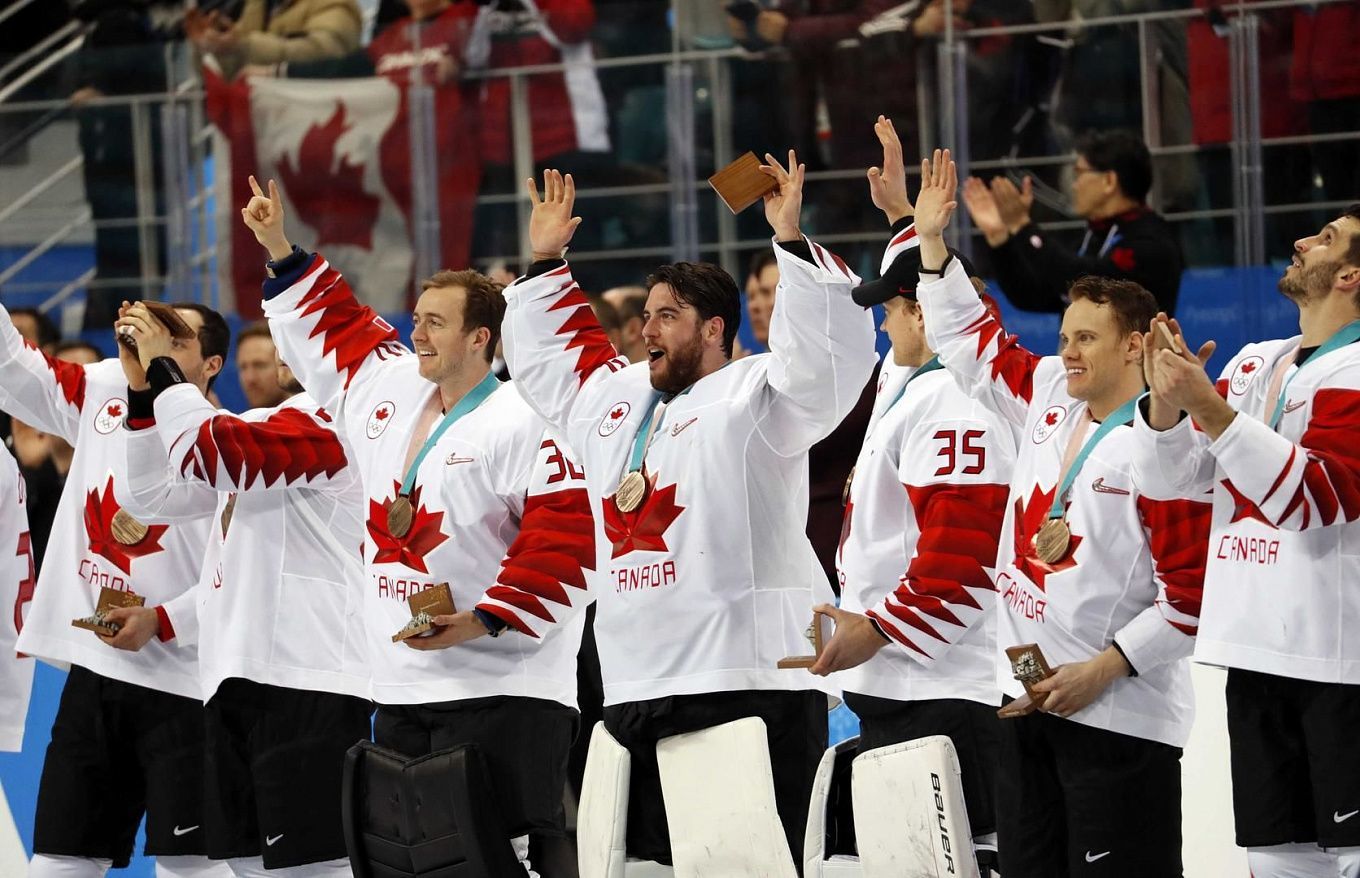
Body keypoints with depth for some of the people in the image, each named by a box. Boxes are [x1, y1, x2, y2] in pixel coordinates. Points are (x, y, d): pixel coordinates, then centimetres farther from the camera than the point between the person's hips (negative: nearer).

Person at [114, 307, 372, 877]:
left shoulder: (325, 421, -9)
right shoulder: (255, 429, 22)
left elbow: (211, 452, -22)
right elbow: (155, 497, 24)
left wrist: (163, 369, -9)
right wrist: (143, 387, 15)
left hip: (305, 683, -10)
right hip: (234, 678, 10)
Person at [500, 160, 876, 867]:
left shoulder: (755, 397, -2)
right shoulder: (612, 397, 22)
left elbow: (831, 349, -18)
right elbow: (540, 355, 38)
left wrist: (790, 241, -22)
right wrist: (545, 263, 32)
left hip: (746, 683, -8)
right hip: (633, 690, 8)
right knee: (647, 860, 9)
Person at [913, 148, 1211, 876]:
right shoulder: (1047, 396, 10)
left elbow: (1191, 593, -16)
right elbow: (969, 340, 25)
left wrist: (1102, 669, -18)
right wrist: (931, 242, 19)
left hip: (1120, 716, -8)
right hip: (1027, 696, 8)